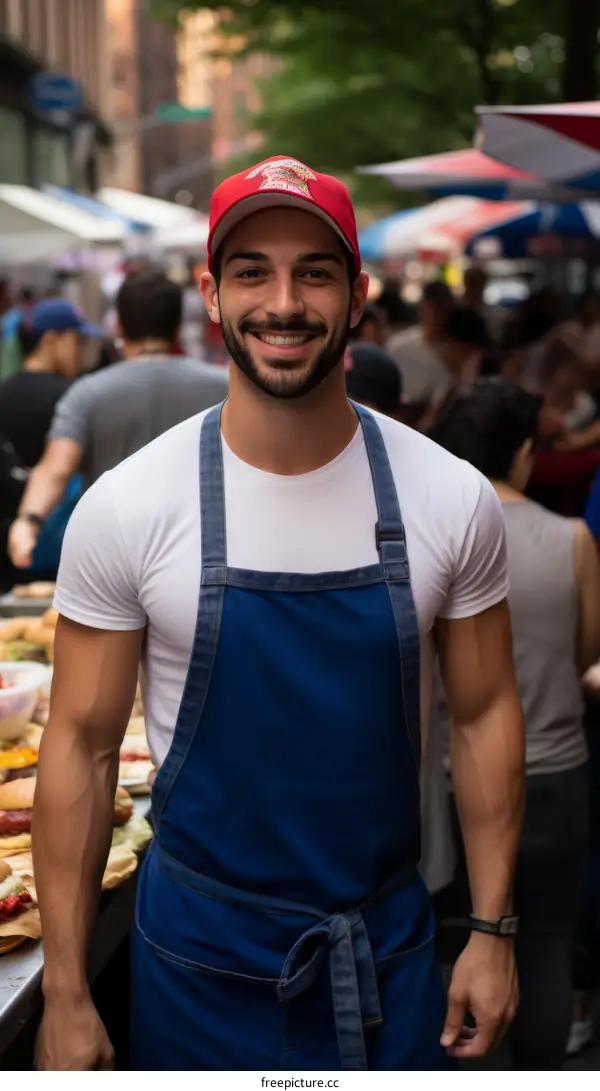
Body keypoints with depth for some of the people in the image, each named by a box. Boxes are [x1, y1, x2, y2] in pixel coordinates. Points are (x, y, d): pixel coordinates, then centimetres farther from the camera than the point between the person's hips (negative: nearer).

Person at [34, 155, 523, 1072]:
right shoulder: (123, 509, -12)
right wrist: (65, 995, -5)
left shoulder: (452, 499, -7)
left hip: (389, 945, 1)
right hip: (198, 953, -1)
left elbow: (484, 714, 2)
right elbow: (82, 743, -6)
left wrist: (493, 930, 1)